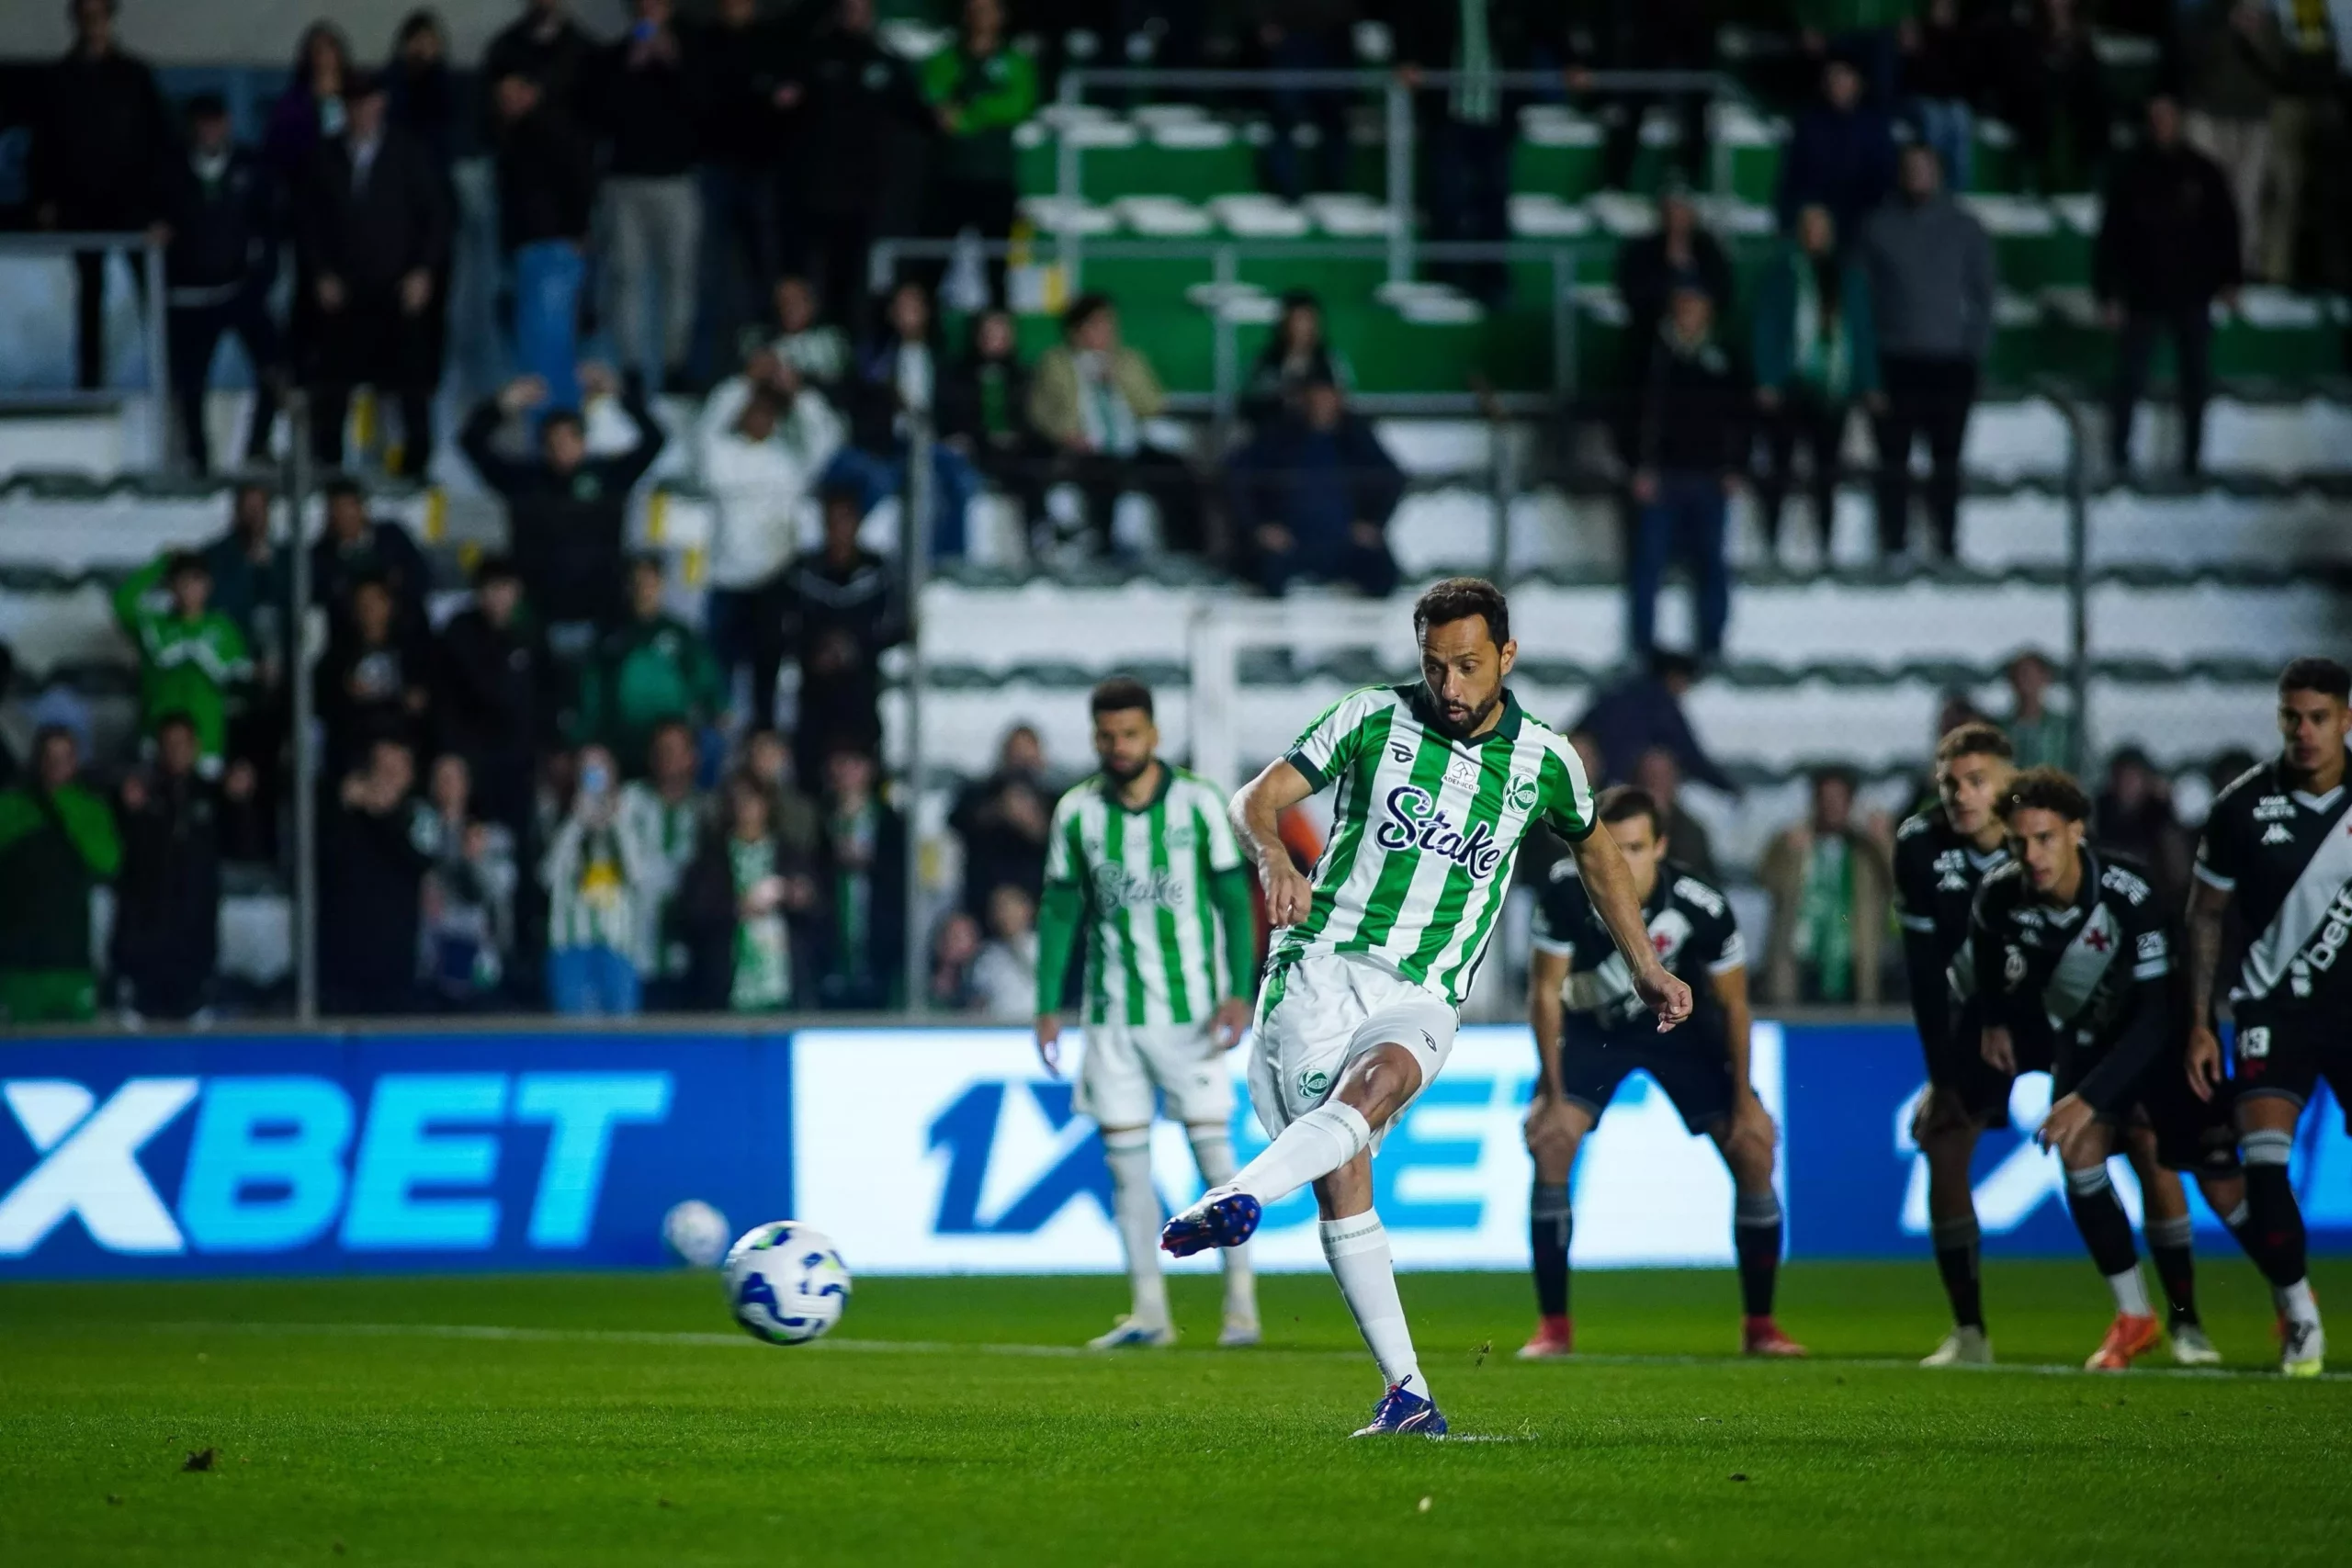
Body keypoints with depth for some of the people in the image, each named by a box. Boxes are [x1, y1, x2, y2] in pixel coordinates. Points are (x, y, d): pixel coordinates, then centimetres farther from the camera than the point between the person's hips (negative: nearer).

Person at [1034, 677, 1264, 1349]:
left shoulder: (1198, 803, -2)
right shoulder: (1076, 813, 5)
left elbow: (1234, 901, 0)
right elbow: (1060, 912, 10)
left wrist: (1239, 992, -8)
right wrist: (1050, 1005, 5)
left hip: (1191, 1011, -3)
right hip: (1113, 1012, 3)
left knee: (1214, 1155, -4)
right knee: (1126, 1162, 1)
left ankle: (1241, 1304, 4)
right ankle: (1147, 1312, 6)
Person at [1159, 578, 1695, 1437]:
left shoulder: (1544, 761, 8)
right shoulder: (1371, 720, 2)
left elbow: (1595, 850, 27)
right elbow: (1256, 800, 1)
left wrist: (1646, 969, 29)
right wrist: (1275, 858, -22)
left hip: (1422, 996, 1)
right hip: (1320, 968, -1)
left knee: (1377, 1082, -35)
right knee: (1343, 1177, -14)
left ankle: (1237, 1199, -54)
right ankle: (1405, 1390, -11)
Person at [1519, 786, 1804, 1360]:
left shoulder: (1701, 906, -29)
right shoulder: (1566, 889, -29)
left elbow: (1733, 1005, -13)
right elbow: (1545, 990, -16)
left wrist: (1743, 1096, -10)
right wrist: (1553, 1092, -17)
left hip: (1681, 1022, 0)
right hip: (1594, 1025, 0)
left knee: (1754, 1149, -10)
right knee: (1549, 1140, -19)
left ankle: (1759, 1325, 4)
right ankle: (1553, 1326, -9)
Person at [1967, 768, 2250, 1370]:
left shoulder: (2129, 896, -35)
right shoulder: (1999, 896, -21)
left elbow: (2154, 1019, -34)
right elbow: (1986, 959, 7)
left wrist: (2090, 1097, -38)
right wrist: (1997, 1021, 1)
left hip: (2165, 1039, -4)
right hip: (2083, 1037, 4)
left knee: (2223, 1186, -8)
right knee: (2080, 1149, -21)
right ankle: (2134, 1316, -9)